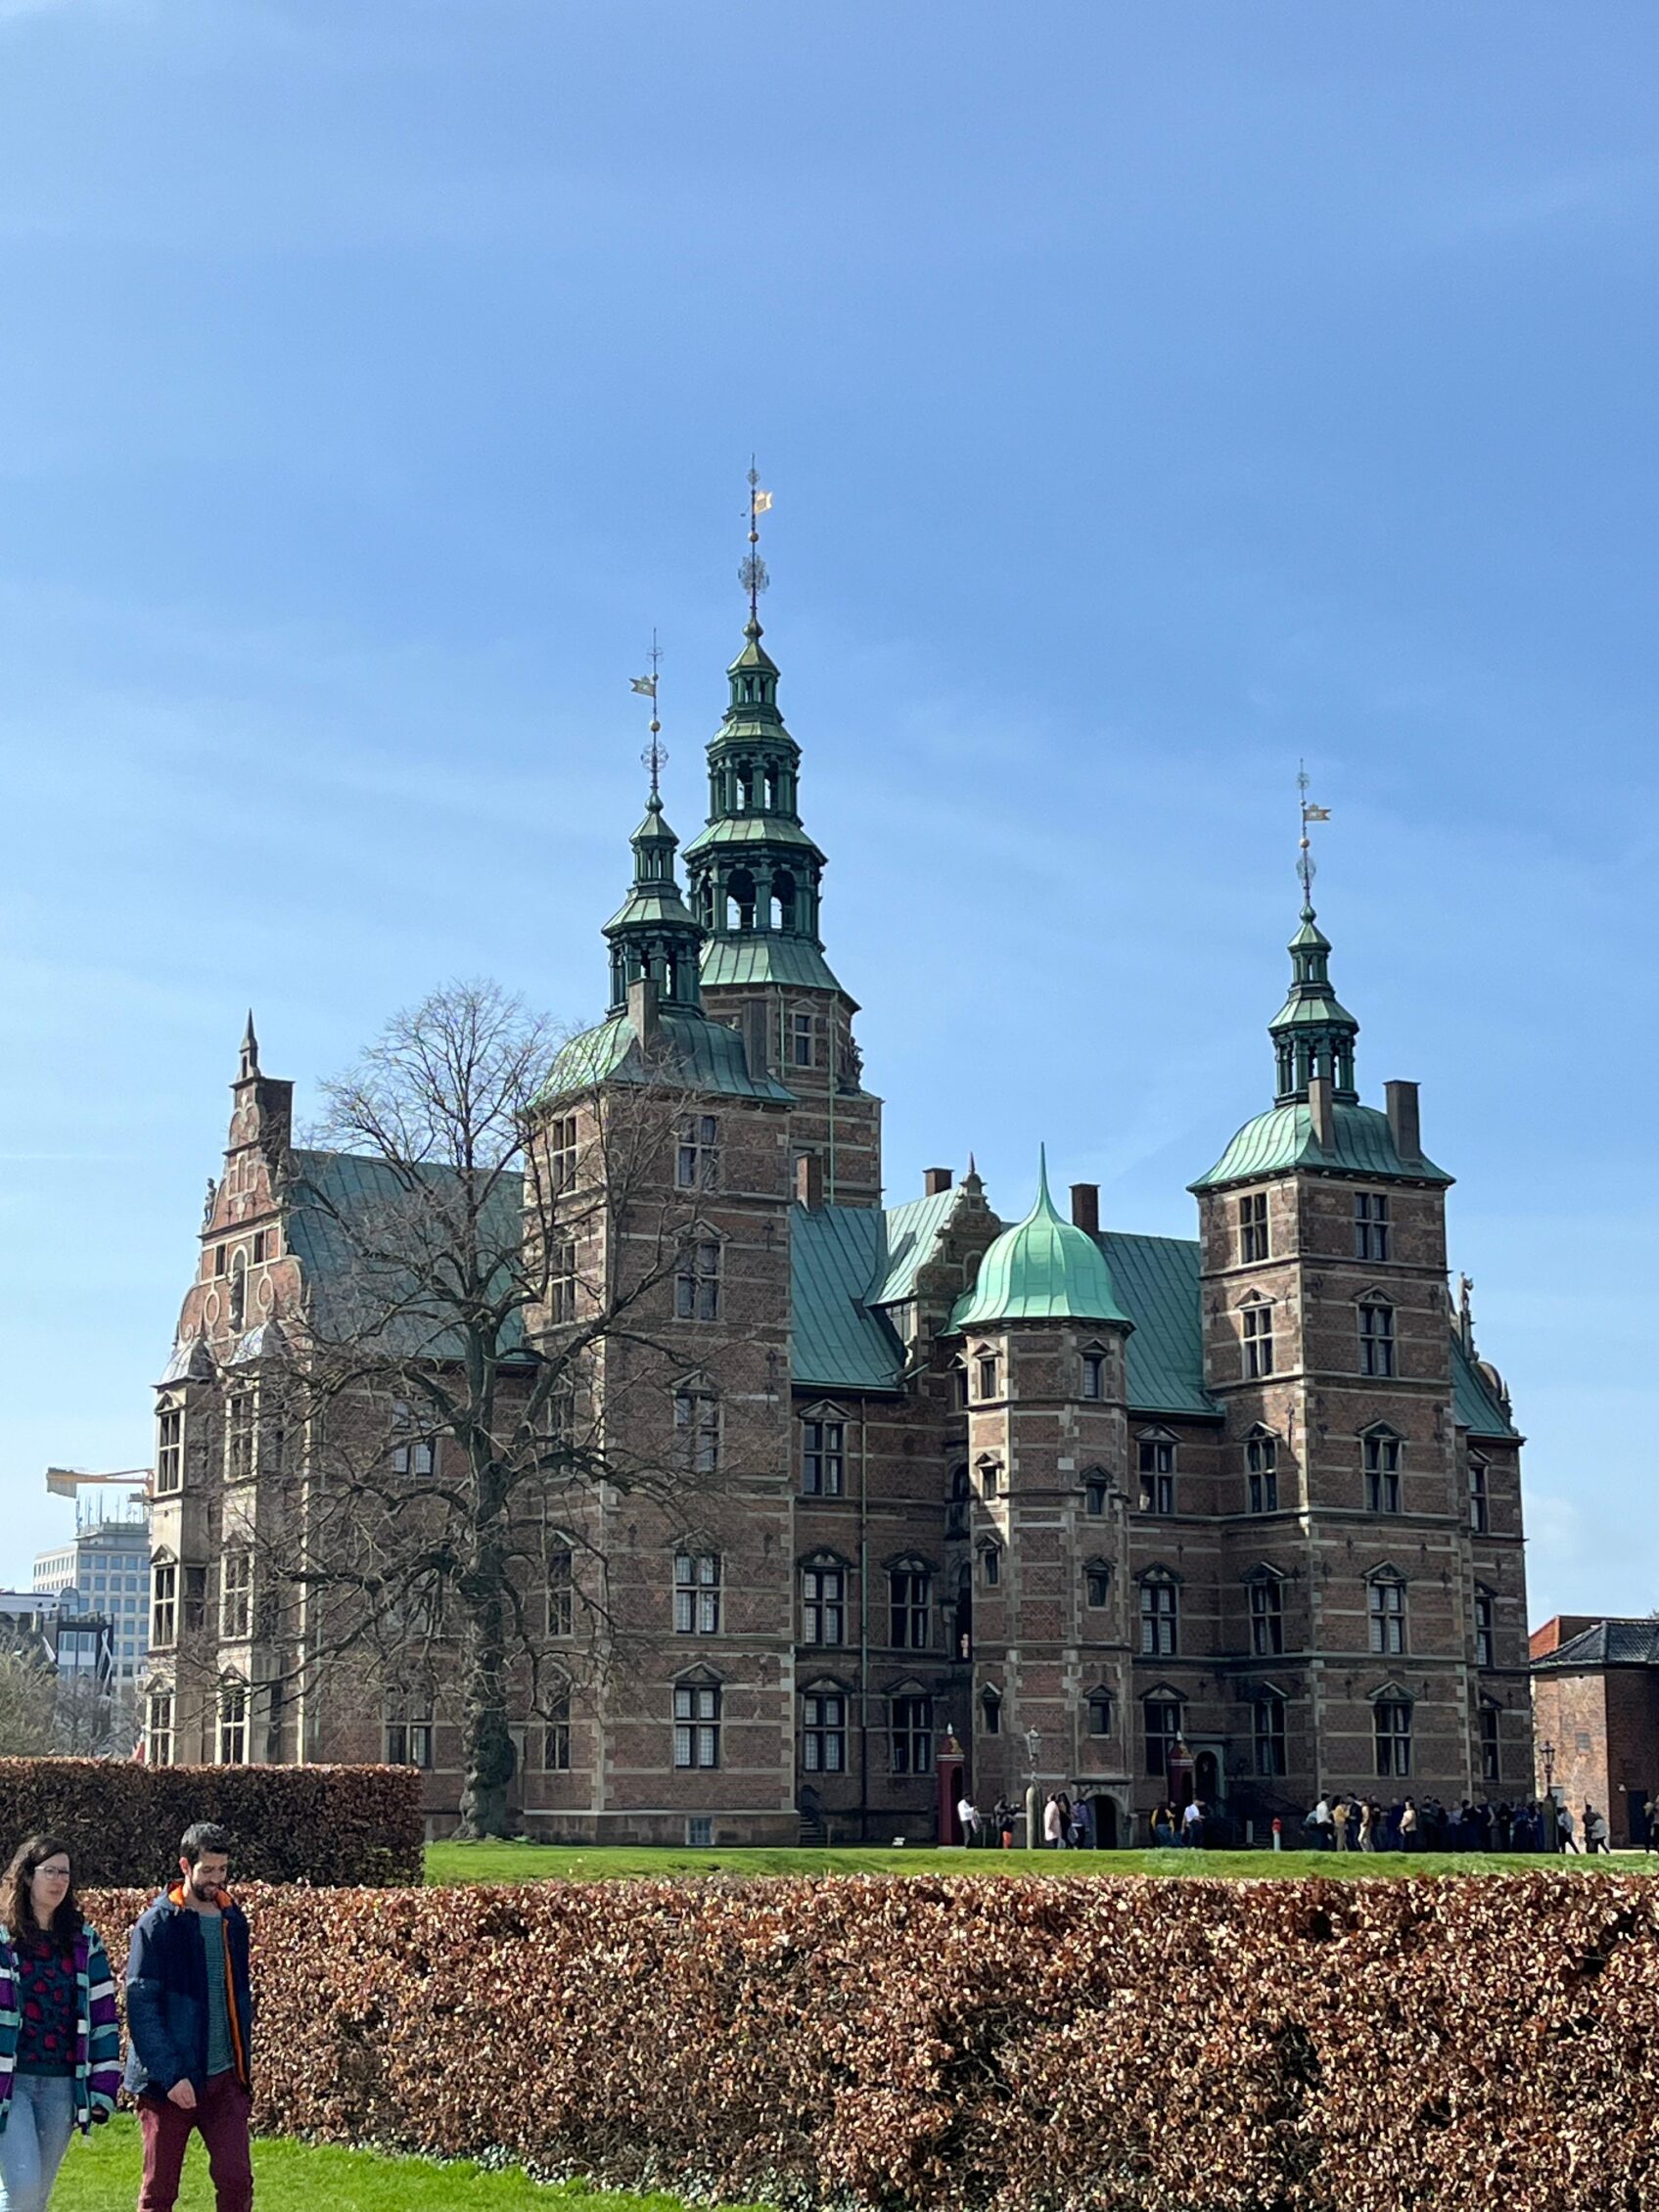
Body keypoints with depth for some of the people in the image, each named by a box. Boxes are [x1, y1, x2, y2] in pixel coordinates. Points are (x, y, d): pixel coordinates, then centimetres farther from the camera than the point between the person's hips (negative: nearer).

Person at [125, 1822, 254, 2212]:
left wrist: (244, 2066, 13)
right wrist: (170, 2074, -20)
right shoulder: (158, 1924, -8)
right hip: (168, 2081, -4)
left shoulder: (233, 1920, 10)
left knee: (236, 2180, -4)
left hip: (225, 2078, 5)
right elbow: (140, 2007, -14)